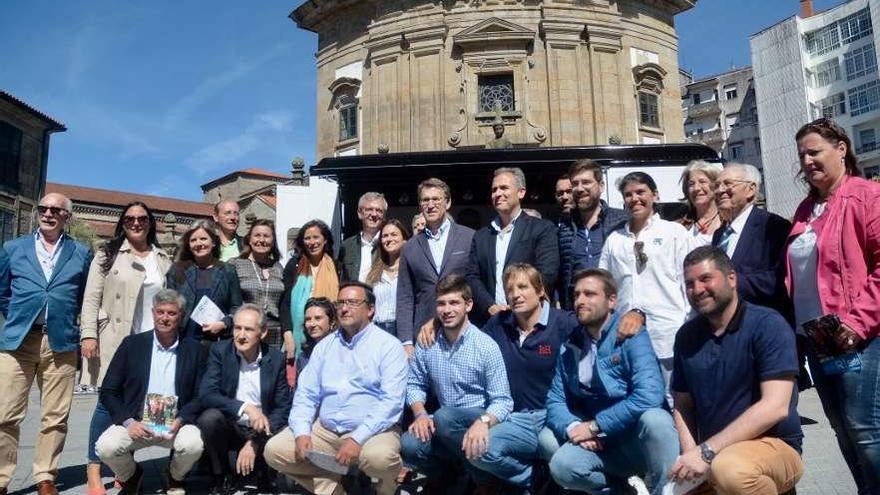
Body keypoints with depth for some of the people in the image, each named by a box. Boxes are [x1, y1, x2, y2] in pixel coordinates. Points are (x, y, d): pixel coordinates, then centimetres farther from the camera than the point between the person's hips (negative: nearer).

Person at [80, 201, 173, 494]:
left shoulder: (164, 260, 12)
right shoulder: (108, 254, 4)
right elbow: (91, 298, -2)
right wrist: (88, 335, -12)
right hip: (114, 339, -3)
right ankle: (94, 470, 7)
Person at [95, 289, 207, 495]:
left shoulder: (194, 350, 2)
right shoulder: (132, 344, 2)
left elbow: (200, 396, 3)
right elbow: (108, 392, 2)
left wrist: (180, 420, -14)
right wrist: (128, 422, -12)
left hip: (175, 424, -1)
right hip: (135, 423, 1)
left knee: (193, 445, -29)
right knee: (106, 447, -27)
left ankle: (175, 477, 8)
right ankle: (131, 476, 10)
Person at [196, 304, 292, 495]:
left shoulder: (276, 359, -6)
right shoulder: (220, 351, -7)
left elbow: (282, 407, -6)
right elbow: (206, 394, -18)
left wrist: (255, 443, -18)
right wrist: (246, 408, -32)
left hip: (260, 430, 0)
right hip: (227, 427, 0)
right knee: (209, 418, -30)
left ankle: (260, 474, 8)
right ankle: (222, 478, -5)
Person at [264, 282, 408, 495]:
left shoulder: (389, 345, -5)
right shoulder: (324, 346, 12)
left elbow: (392, 401, -15)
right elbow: (305, 394, 8)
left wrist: (357, 439, -23)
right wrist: (302, 433, -10)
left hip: (372, 430, -4)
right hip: (325, 430, 5)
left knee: (379, 456, -35)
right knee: (274, 450, -11)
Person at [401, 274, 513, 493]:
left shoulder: (487, 346, -12)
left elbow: (502, 401, -14)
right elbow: (415, 384, 9)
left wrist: (483, 422, -34)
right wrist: (420, 413, -12)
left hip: (477, 422, -3)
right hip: (444, 426, 3)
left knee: (444, 418, -33)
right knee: (409, 445, -25)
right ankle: (441, 477, 10)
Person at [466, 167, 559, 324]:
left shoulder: (542, 229, 0)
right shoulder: (481, 236, 13)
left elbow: (547, 274, -10)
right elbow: (472, 277, 7)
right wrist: (490, 307, -9)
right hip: (488, 321, 3)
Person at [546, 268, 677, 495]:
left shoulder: (630, 336, -11)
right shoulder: (569, 347, 5)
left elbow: (649, 395, -25)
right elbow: (555, 400, 4)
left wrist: (593, 425, -19)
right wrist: (573, 427, -19)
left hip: (640, 438, -4)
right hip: (601, 444, 4)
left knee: (655, 419, -35)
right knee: (562, 466, -24)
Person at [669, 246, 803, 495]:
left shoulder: (768, 325, -12)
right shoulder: (686, 336, 5)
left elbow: (775, 406, -20)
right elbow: (683, 405, 9)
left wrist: (707, 451, -23)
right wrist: (690, 454, -10)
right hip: (713, 455, 6)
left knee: (730, 468, -36)